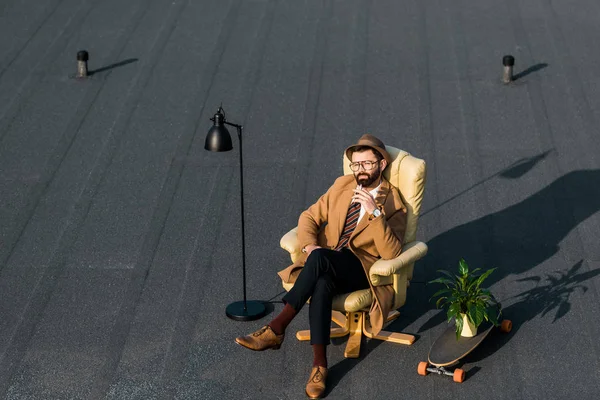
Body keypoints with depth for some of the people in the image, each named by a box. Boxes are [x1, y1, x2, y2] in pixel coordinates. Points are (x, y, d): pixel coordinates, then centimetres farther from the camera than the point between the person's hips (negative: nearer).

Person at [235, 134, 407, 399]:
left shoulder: (394, 204, -1)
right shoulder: (342, 185, 14)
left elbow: (391, 253, -14)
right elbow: (310, 216, 12)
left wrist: (375, 213, -25)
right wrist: (309, 245, -9)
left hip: (362, 269, -4)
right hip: (326, 266, 4)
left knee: (320, 258, -37)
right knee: (321, 284, -36)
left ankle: (276, 329, -32)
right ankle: (319, 365, -36)